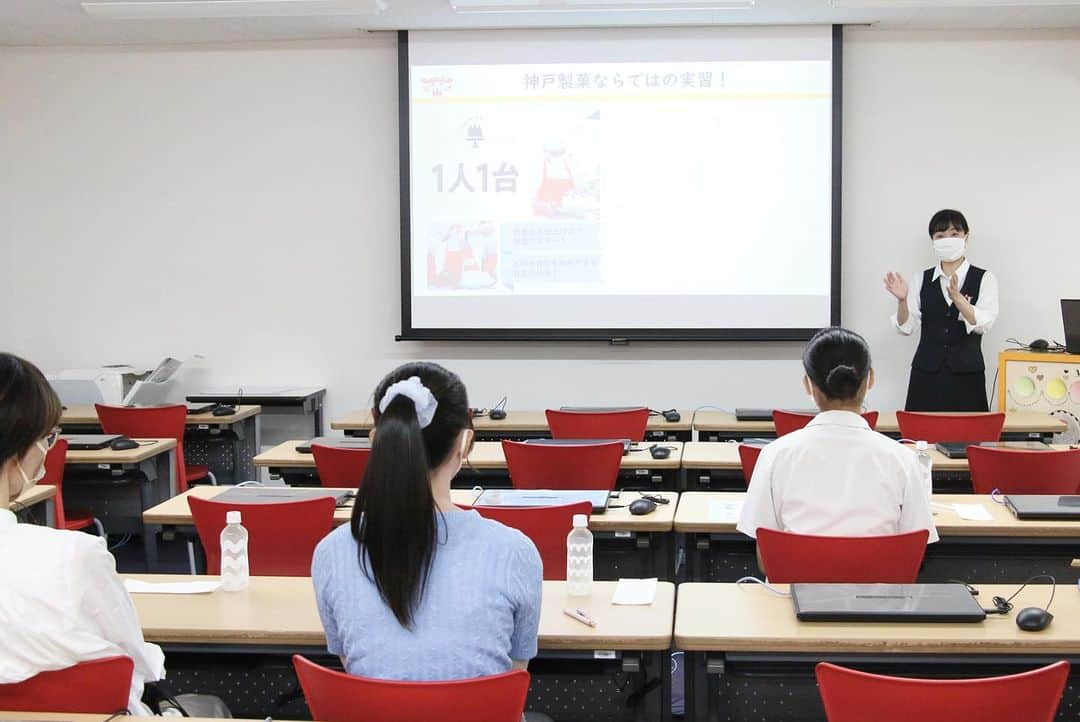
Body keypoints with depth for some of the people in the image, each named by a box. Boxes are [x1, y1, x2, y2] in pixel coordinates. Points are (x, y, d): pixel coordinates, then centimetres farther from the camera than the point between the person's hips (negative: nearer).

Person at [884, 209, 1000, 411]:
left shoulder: (984, 279, 3)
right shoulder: (920, 279, 8)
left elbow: (982, 324, -11)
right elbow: (906, 327, 3)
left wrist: (957, 297, -26)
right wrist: (902, 300, -16)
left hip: (966, 373, -1)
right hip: (926, 373, 1)